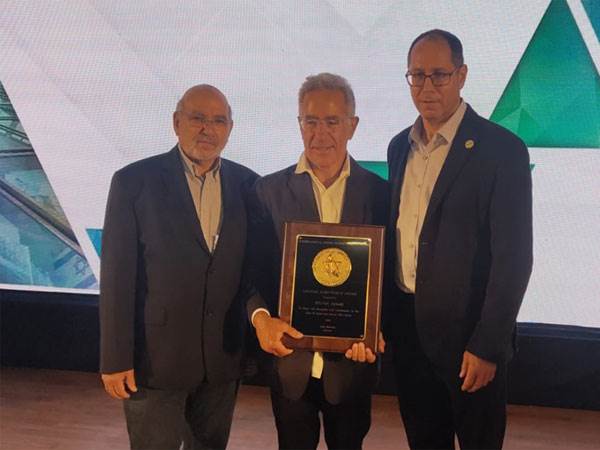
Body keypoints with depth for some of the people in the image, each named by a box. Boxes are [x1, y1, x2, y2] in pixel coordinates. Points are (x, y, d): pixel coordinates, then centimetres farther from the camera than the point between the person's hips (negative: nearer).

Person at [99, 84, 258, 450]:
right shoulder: (134, 181, -8)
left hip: (223, 358, 4)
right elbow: (117, 275, -10)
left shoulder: (246, 183, 2)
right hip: (155, 356, -3)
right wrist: (115, 359, -11)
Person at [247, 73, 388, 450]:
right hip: (290, 361, 0)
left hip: (352, 361, 0)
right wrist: (261, 317, -21)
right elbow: (254, 270, -3)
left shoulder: (379, 193, -1)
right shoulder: (269, 190, -2)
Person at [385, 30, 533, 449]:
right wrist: (383, 315, 10)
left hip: (466, 329, -5)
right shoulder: (400, 146, 7)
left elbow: (513, 256, -15)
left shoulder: (502, 149, -13)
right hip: (406, 324, 6)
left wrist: (488, 346, -17)